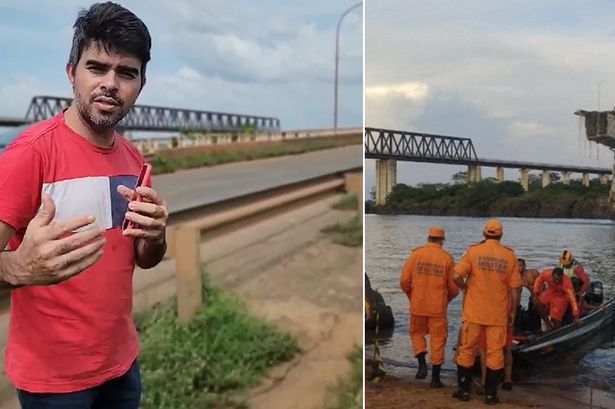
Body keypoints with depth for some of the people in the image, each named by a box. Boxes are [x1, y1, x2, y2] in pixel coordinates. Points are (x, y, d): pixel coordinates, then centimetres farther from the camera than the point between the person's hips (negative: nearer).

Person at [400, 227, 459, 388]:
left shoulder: (416, 254, -3)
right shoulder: (447, 258, -3)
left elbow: (404, 281, -4)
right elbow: (454, 287, -2)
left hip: (417, 305, 1)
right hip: (438, 307, 0)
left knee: (417, 333, 21)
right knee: (438, 339, 9)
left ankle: (422, 363, 2)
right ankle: (435, 378, 11)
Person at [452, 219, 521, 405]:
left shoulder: (473, 250, -5)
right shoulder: (510, 255, -1)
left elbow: (456, 276, -14)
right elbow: (514, 288, -1)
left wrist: (465, 287, 6)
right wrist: (513, 311, 9)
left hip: (474, 311, -1)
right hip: (498, 313, 1)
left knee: (467, 350, 11)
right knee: (495, 353, 9)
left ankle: (464, 390, 17)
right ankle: (490, 394, 14)